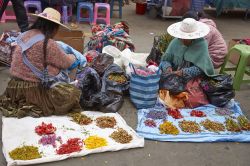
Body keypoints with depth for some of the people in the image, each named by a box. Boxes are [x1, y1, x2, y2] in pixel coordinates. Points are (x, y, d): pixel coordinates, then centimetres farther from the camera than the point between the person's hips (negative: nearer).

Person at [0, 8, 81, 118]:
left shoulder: (24, 35, 5)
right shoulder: (47, 44, -21)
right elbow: (66, 63, -9)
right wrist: (73, 57, 14)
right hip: (31, 91, -9)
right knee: (73, 94, -8)